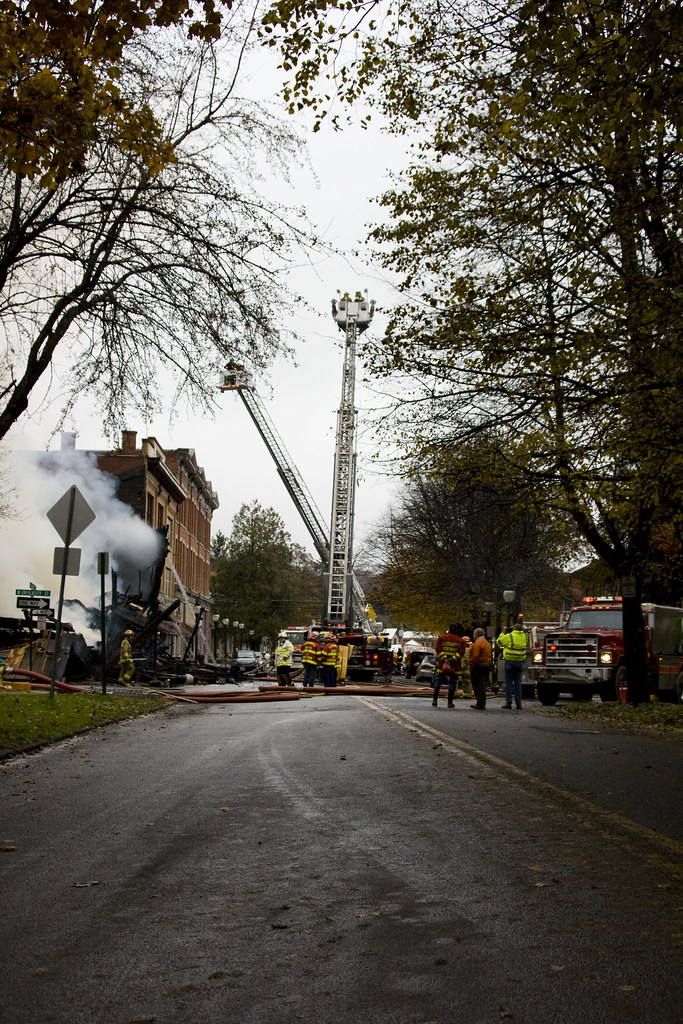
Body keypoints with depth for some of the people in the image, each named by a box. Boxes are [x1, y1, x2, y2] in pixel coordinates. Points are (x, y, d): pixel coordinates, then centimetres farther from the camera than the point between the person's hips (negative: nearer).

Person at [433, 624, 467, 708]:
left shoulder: (441, 637, 5)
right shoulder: (460, 640, 4)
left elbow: (437, 648, -6)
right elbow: (462, 651, -9)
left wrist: (444, 658, -12)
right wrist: (453, 659, -15)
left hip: (442, 665, 1)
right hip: (455, 666, -1)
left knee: (438, 682, 11)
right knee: (452, 683, 5)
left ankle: (435, 700, 7)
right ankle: (450, 702, 4)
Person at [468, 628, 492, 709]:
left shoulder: (477, 643, -14)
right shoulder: (487, 643, 17)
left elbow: (475, 656, -21)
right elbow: (489, 655, 16)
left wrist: (472, 666, -16)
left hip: (478, 666, -9)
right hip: (487, 665, 9)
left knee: (478, 686, -5)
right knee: (482, 686, 14)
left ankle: (481, 705, -5)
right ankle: (481, 704, 18)